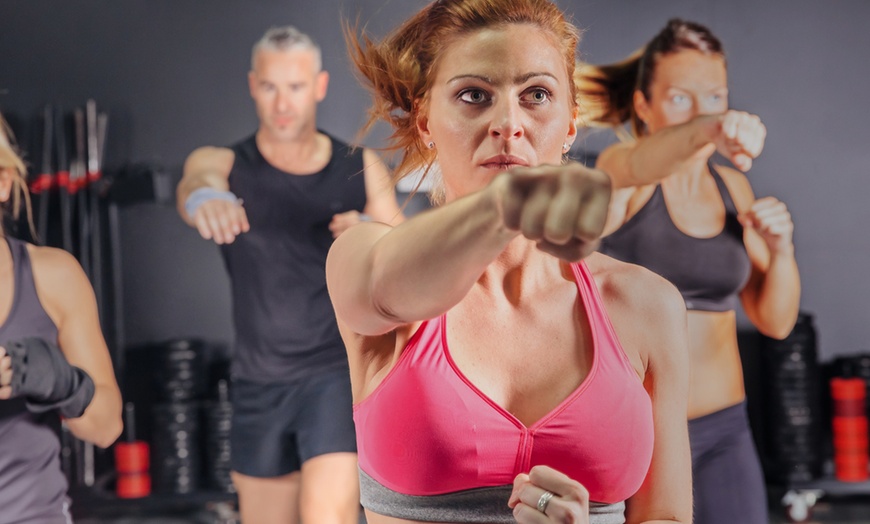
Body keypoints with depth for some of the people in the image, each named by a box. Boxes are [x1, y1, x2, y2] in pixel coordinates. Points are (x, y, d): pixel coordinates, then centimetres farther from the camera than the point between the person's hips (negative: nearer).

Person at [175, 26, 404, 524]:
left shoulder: (362, 168, 2)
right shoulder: (225, 164, -1)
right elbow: (194, 183, -26)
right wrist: (203, 197, -52)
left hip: (339, 371, -2)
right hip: (260, 382, 2)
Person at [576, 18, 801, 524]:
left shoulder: (733, 187, 8)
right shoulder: (619, 170, -7)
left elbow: (775, 321, 9)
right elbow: (635, 165, -34)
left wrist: (781, 248, -10)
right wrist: (706, 129, -54)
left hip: (723, 431, 4)